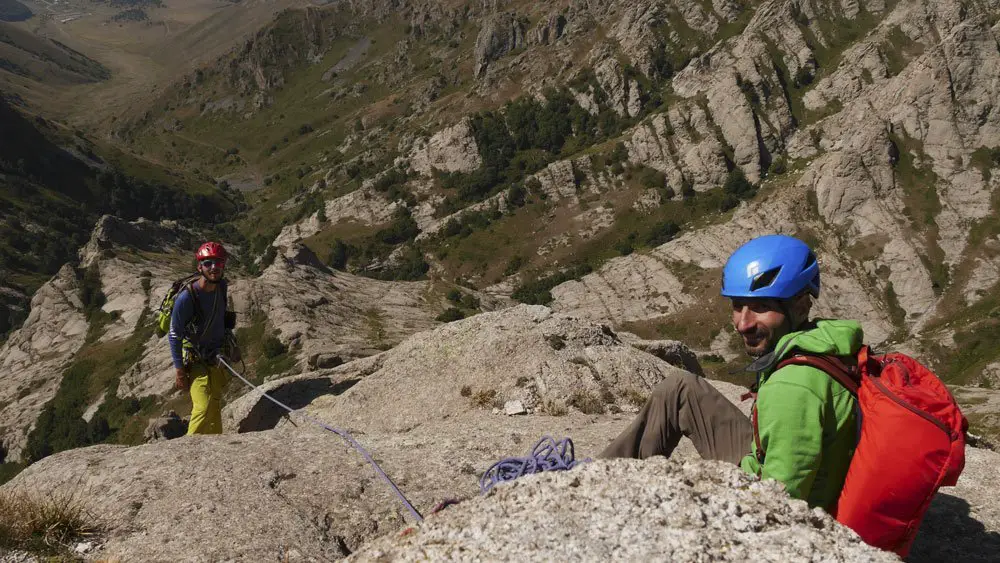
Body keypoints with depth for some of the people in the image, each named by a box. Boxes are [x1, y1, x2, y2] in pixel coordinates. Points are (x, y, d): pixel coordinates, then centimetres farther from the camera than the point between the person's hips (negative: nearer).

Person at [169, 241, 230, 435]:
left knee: (215, 404, 14)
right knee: (203, 408, -16)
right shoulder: (186, 298, -24)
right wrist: (180, 372, -17)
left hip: (216, 357, 7)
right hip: (195, 359, -6)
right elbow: (174, 337, -18)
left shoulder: (221, 286, -4)